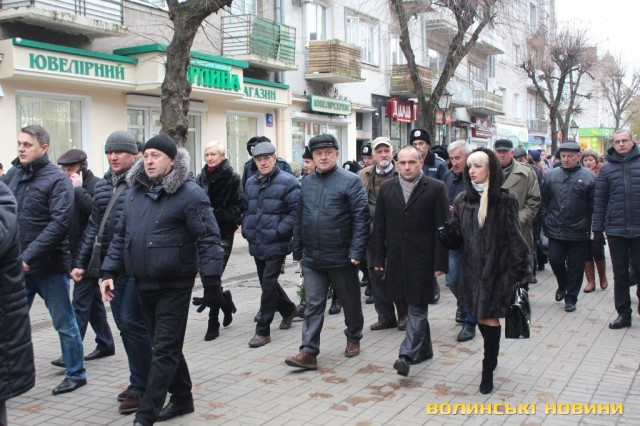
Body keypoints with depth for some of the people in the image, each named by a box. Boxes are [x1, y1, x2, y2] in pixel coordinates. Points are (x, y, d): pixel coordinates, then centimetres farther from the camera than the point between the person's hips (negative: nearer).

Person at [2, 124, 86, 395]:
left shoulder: (57, 179, -10)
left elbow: (59, 223, -19)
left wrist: (29, 256, -23)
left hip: (50, 266, -5)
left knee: (64, 323, 8)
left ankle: (76, 374, 22)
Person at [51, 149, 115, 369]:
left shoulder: (96, 184, -11)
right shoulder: (69, 186, 12)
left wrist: (78, 189, -20)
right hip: (77, 252, 8)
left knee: (81, 302, -8)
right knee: (92, 299, 15)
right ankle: (105, 344, 25)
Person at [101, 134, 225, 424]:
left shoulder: (189, 193, -13)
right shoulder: (135, 191, 9)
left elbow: (208, 239, -15)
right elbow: (121, 235, 15)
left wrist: (211, 282, -17)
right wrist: (109, 271, 8)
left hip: (174, 285, -7)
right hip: (143, 284, 7)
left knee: (164, 350, 0)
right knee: (165, 346, 17)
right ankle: (182, 399, 33)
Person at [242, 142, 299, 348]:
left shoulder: (287, 181, -9)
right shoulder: (250, 183, 12)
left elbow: (295, 211, -15)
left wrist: (279, 231, -19)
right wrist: (246, 229, 8)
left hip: (276, 244, -7)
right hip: (256, 244, 7)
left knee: (268, 284, -7)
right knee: (267, 283, 17)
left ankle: (263, 331, 2)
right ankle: (289, 310, 42)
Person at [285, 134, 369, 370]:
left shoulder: (350, 181, -8)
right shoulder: (306, 183, 9)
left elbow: (361, 219, -12)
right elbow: (299, 219, 13)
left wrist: (356, 252, -18)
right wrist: (297, 250, 11)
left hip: (341, 258, -3)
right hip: (312, 258, 4)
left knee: (350, 302, 14)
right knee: (313, 306, 3)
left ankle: (353, 339, 36)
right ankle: (308, 352, 5)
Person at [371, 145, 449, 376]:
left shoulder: (436, 188, -5)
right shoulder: (386, 188, 7)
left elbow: (442, 229, -6)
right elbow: (379, 227, 9)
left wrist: (440, 263, -10)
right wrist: (378, 258, 5)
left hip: (422, 260, -4)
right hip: (396, 260, 4)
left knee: (417, 308, -3)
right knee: (412, 307, 14)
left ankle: (407, 354, -6)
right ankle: (424, 350, 28)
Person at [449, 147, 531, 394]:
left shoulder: (505, 201, -7)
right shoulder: (462, 200, 4)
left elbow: (515, 238, -7)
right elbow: (455, 235, 6)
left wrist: (521, 269, -8)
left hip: (497, 269, -4)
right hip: (472, 269, 4)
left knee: (490, 317, -3)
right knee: (480, 317, 12)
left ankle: (488, 371, 10)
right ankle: (491, 358, 36)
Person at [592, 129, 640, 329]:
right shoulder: (607, 168, 5)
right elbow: (599, 200, 5)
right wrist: (597, 229, 2)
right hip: (616, 230, 1)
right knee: (620, 274, 9)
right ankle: (623, 313, 18)